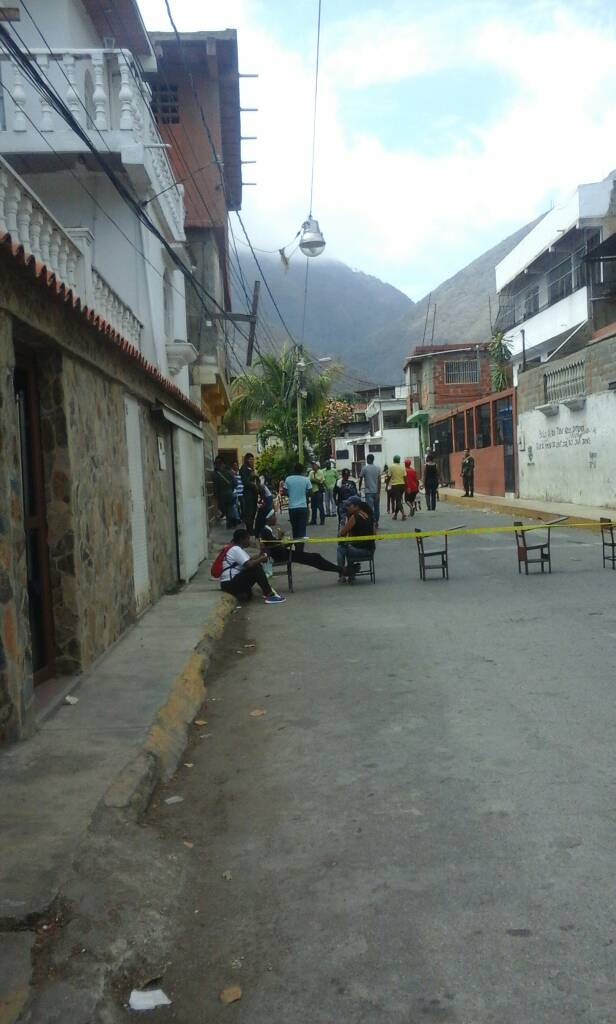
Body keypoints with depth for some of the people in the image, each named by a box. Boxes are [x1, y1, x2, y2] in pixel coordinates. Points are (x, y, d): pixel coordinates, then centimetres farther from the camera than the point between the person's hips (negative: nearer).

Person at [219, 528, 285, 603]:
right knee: (256, 569, -18)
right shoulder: (236, 549, -15)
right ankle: (269, 595, -17)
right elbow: (249, 564, -24)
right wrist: (261, 559, -9)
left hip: (233, 581, 11)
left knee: (256, 566, 11)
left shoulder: (237, 548, 17)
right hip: (230, 583, -11)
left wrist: (260, 555, 7)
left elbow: (249, 560, 19)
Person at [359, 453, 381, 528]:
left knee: (370, 508, -5)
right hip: (376, 491, 3)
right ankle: (376, 523, 22)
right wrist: (378, 492, -4)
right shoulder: (378, 468, 2)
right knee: (377, 508, 14)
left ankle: (372, 523, -14)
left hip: (368, 491, -3)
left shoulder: (364, 468, -4)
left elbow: (360, 480, 2)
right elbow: (379, 481, -4)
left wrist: (359, 489, 17)